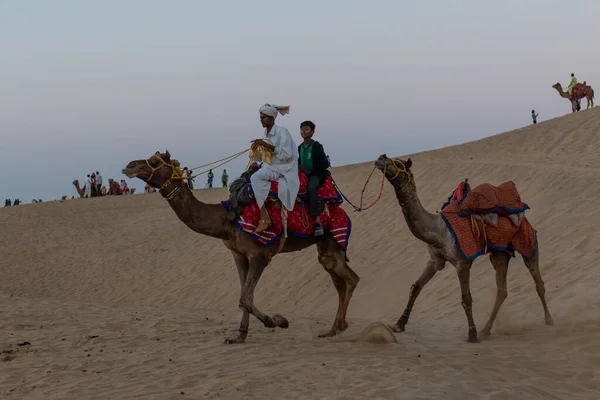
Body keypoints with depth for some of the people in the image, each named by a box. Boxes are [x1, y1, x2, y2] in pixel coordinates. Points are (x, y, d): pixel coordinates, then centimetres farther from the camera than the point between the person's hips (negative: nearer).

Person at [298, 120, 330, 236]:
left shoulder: (316, 146, -8)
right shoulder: (300, 147, 14)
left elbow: (325, 164, -12)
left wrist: (310, 171, -14)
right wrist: (299, 167, 8)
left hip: (317, 174, -9)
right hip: (304, 174, 9)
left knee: (311, 187, -37)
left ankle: (318, 221, -47)